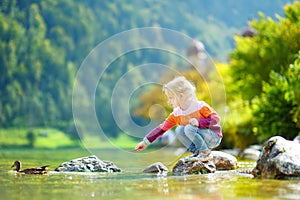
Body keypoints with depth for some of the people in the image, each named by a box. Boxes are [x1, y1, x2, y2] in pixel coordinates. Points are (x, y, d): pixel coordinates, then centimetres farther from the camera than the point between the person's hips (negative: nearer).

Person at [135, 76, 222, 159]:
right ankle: (196, 151, -5)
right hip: (201, 141, 6)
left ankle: (205, 152, -14)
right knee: (179, 130, -11)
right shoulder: (176, 114, 0)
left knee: (189, 128, -27)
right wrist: (146, 142, -2)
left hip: (214, 137, -6)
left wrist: (199, 122, -33)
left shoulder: (200, 106, -17)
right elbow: (162, 128, 2)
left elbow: (216, 118, -20)